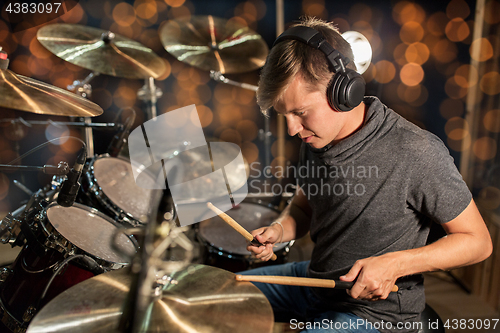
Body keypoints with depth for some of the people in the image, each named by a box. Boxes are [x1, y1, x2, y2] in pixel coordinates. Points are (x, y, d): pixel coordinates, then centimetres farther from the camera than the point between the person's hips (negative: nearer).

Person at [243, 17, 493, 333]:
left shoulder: (416, 153, -26)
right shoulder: (316, 138, -6)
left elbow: (478, 241, -14)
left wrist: (395, 264, -26)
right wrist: (279, 230, -12)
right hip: (316, 278, 6)